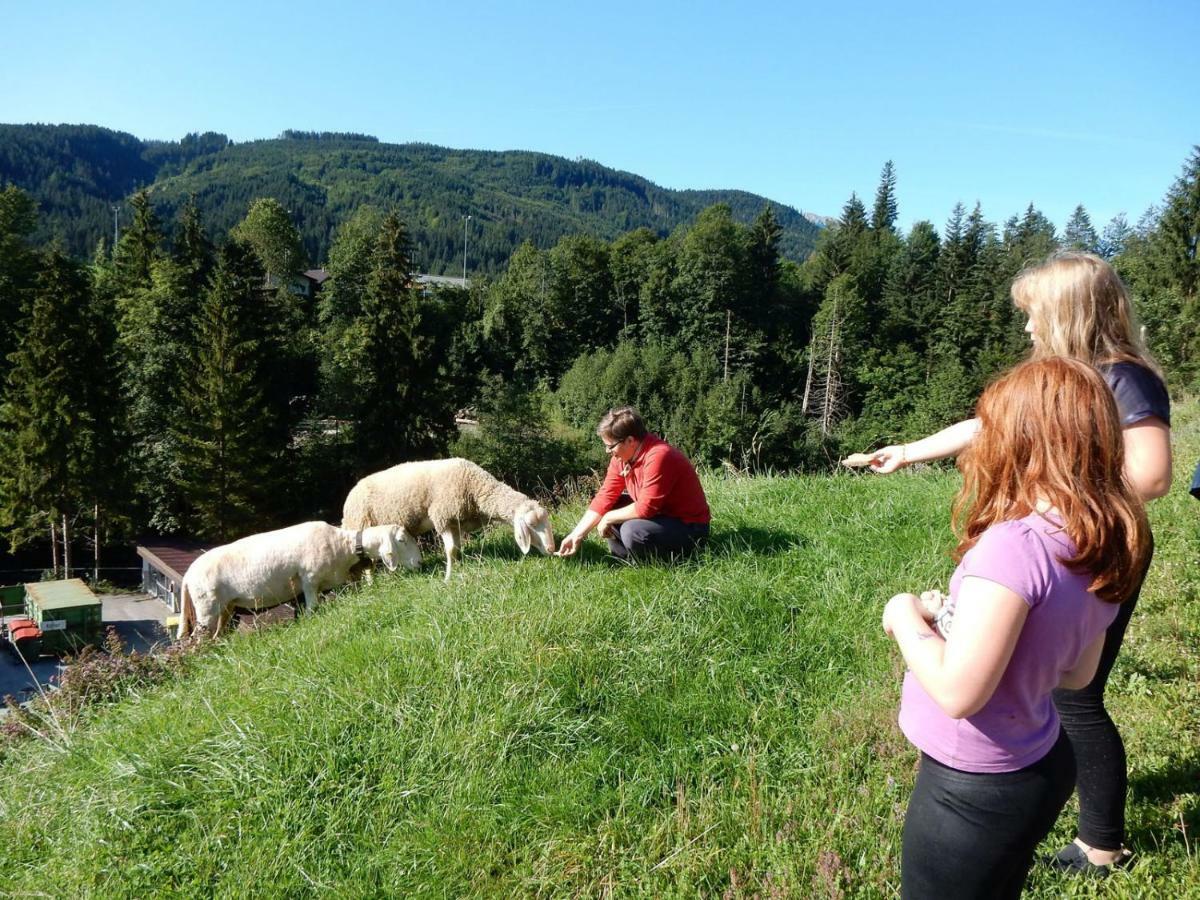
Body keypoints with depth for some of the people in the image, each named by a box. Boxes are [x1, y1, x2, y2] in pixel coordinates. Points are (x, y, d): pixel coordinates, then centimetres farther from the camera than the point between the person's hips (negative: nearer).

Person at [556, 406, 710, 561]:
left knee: (632, 531, -30)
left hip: (690, 527, -8)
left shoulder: (658, 457, -29)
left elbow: (645, 508, -29)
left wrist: (609, 518, -15)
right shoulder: (622, 455, -2)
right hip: (660, 515, 9)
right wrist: (577, 535, -7)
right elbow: (604, 497, -1)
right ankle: (624, 560, 5)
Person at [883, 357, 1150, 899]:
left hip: (973, 788, -8)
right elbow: (1077, 672, 10)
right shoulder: (1107, 547, -2)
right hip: (1039, 764, 8)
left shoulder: (1014, 545, -29)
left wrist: (905, 617, -14)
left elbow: (958, 691, -29)